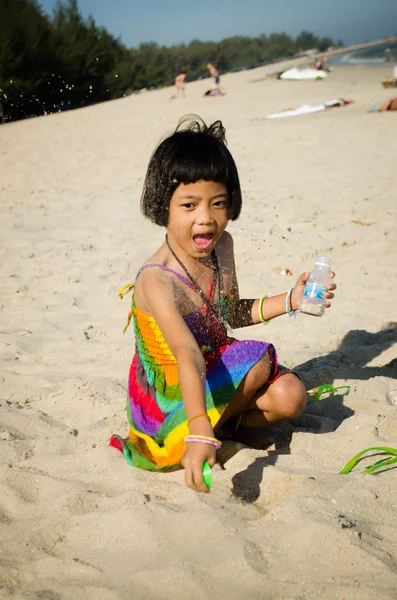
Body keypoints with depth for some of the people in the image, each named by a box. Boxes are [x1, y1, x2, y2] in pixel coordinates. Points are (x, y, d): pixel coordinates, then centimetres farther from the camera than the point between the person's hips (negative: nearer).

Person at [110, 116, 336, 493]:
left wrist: (290, 300, -2)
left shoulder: (221, 247, -6)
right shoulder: (157, 281, -31)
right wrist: (199, 435, -54)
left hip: (217, 368, 7)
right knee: (259, 359, -21)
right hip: (173, 393, -6)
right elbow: (188, 357, -44)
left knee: (290, 396, -12)